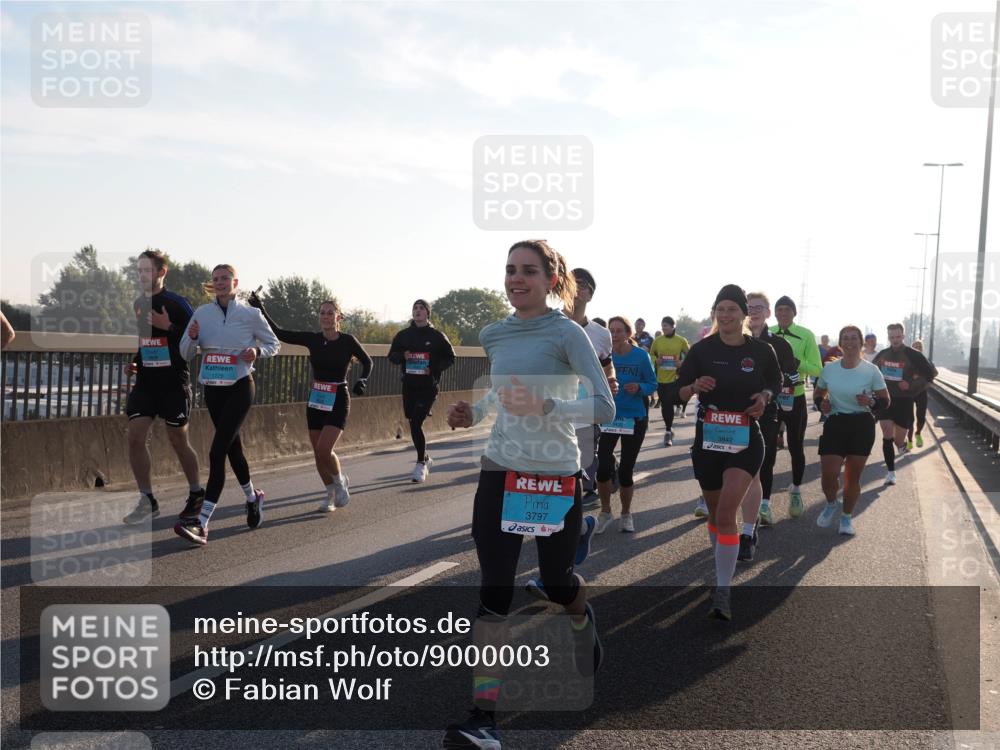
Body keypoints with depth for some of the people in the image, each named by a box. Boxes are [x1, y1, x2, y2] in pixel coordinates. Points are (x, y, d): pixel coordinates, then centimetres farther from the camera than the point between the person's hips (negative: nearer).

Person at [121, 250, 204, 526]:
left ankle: (196, 494, 25)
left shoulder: (177, 303, -10)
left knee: (178, 441, 4)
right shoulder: (137, 304, 10)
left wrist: (168, 327, -25)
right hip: (145, 382, 6)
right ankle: (147, 502, 5)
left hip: (174, 383, -5)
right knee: (135, 437, -5)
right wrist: (132, 362, 8)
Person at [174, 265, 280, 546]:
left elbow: (274, 344, 7)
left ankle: (202, 524, -21)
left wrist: (257, 351, -14)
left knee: (217, 451, -16)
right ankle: (253, 497, 43)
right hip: (213, 388, 5)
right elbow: (186, 354, 5)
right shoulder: (202, 313, 2)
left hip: (240, 387, -5)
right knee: (233, 448, 18)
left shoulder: (250, 314, -5)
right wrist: (192, 337, -16)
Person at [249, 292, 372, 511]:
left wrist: (362, 380, -11)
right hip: (315, 401, 4)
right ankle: (331, 493, 27)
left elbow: (367, 362, 6)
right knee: (318, 454, 6)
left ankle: (341, 481, 12)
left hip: (338, 402, -4)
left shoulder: (347, 341, -8)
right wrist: (261, 310, -10)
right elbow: (279, 333, -2)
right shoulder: (312, 339, 0)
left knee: (324, 450, -17)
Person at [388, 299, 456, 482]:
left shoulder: (437, 336, -1)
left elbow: (450, 358, 4)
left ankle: (420, 464, -3)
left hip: (428, 386, -4)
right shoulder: (403, 335, 7)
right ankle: (424, 458, 33)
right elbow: (392, 356, 12)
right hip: (409, 386, 4)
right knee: (413, 424, 12)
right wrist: (402, 356, -10)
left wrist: (434, 369, -12)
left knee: (416, 423, -14)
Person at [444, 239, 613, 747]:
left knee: (557, 582, 13)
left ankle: (582, 619, 51)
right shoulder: (493, 335, 6)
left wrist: (545, 406, -31)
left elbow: (604, 406, -17)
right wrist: (474, 412, 5)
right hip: (499, 473, 4)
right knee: (493, 591, -5)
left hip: (556, 476, -3)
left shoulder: (567, 334, -11)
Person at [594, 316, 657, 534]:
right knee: (603, 467, -10)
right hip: (609, 416, 1)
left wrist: (639, 388, -22)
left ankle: (626, 514, 28)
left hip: (635, 418, -1)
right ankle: (605, 513, 14)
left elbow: (653, 384, -3)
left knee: (625, 470, 4)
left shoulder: (641, 356, -8)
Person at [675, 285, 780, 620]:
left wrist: (764, 397, -8)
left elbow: (774, 384, 14)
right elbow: (681, 391, 3)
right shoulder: (702, 349, -2)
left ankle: (722, 593, -14)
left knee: (726, 514, -17)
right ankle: (723, 566, 43)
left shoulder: (761, 351, -2)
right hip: (707, 441, 2)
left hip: (745, 442, -2)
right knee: (715, 513, 16)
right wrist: (696, 386, -19)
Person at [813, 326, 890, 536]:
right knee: (829, 474, -8)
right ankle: (831, 505, 25)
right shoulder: (829, 369, 0)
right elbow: (818, 394, 15)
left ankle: (847, 517, 28)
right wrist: (821, 404, -7)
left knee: (853, 476, 6)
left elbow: (885, 400, 0)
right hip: (835, 424, 1)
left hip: (862, 425, -1)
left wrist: (871, 402, -21)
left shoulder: (871, 370, -6)